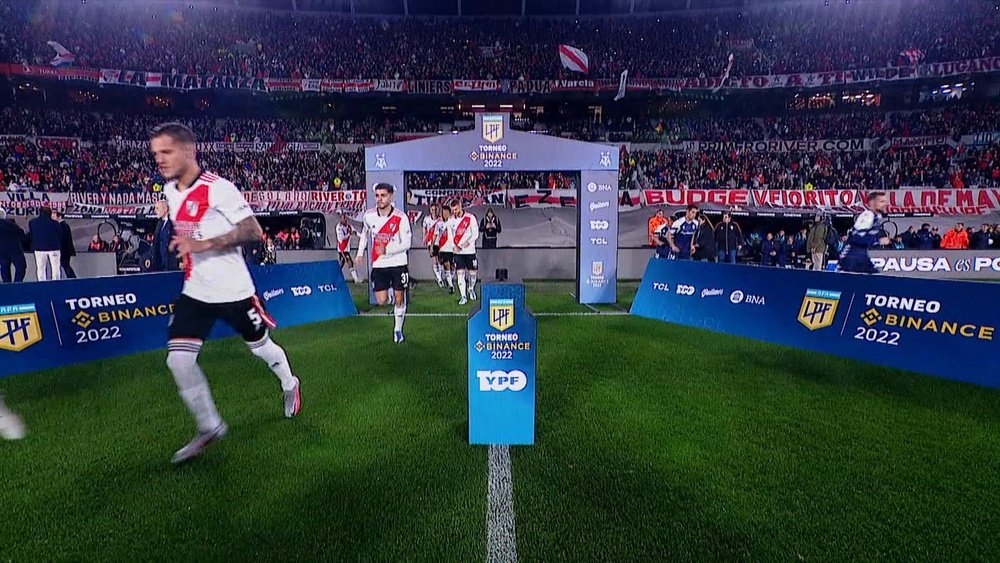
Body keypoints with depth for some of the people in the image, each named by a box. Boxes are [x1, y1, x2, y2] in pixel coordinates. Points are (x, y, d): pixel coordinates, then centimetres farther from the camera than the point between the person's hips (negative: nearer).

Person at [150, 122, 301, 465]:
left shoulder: (218, 188, -17)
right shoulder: (170, 190, 7)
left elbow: (253, 230, -22)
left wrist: (205, 244, -27)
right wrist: (183, 246, 16)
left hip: (232, 290, -6)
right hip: (195, 292, 6)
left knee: (260, 346, 13)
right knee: (178, 360, -5)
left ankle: (289, 385, 43)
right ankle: (210, 427, 12)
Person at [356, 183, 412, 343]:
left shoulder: (401, 217, -14)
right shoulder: (368, 216, -3)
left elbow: (406, 243, -14)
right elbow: (364, 233, 18)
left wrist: (387, 250, -25)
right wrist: (360, 252, 15)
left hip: (398, 263, -2)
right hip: (378, 264, 2)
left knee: (399, 298, 5)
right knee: (381, 301, -3)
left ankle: (398, 329, 25)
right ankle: (392, 299, 34)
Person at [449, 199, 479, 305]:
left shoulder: (470, 217, -7)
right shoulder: (451, 219, 4)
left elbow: (475, 233, -6)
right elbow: (450, 234, 10)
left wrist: (469, 242, -24)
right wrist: (454, 245, -7)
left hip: (469, 250, -2)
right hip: (458, 252, 2)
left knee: (472, 273, 7)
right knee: (460, 274, -4)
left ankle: (471, 289, 37)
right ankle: (463, 297, 2)